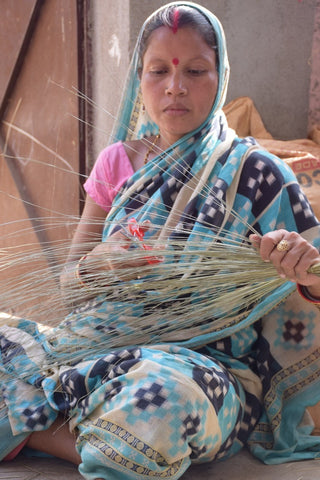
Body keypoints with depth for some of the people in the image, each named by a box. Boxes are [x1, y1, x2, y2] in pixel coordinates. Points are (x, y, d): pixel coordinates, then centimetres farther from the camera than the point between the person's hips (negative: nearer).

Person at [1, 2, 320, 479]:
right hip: (104, 342, 3)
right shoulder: (117, 163, 10)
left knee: (164, 394, -38)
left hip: (210, 361, -3)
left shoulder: (253, 172, -1)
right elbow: (71, 283, 13)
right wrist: (100, 261, -11)